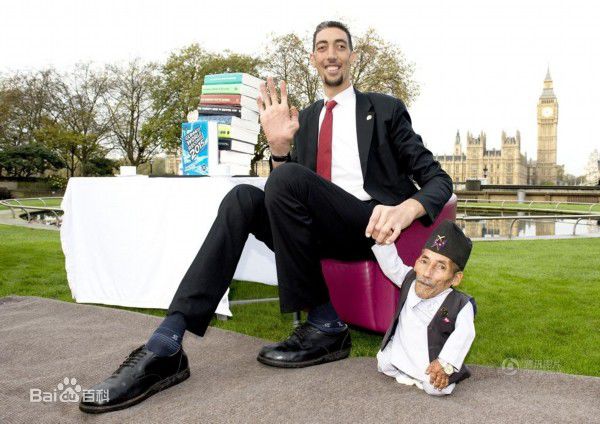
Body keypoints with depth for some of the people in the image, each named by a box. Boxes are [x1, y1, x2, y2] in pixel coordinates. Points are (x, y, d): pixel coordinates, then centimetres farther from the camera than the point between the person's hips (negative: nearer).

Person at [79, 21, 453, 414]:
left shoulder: (386, 109, 8)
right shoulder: (305, 118, 20)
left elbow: (438, 179, 2)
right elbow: (293, 197, 15)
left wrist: (405, 209, -22)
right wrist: (280, 147, -5)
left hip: (371, 227, -4)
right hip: (322, 229, 5)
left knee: (287, 179, -28)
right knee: (243, 197, -19)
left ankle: (324, 326, -17)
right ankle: (165, 347, -29)